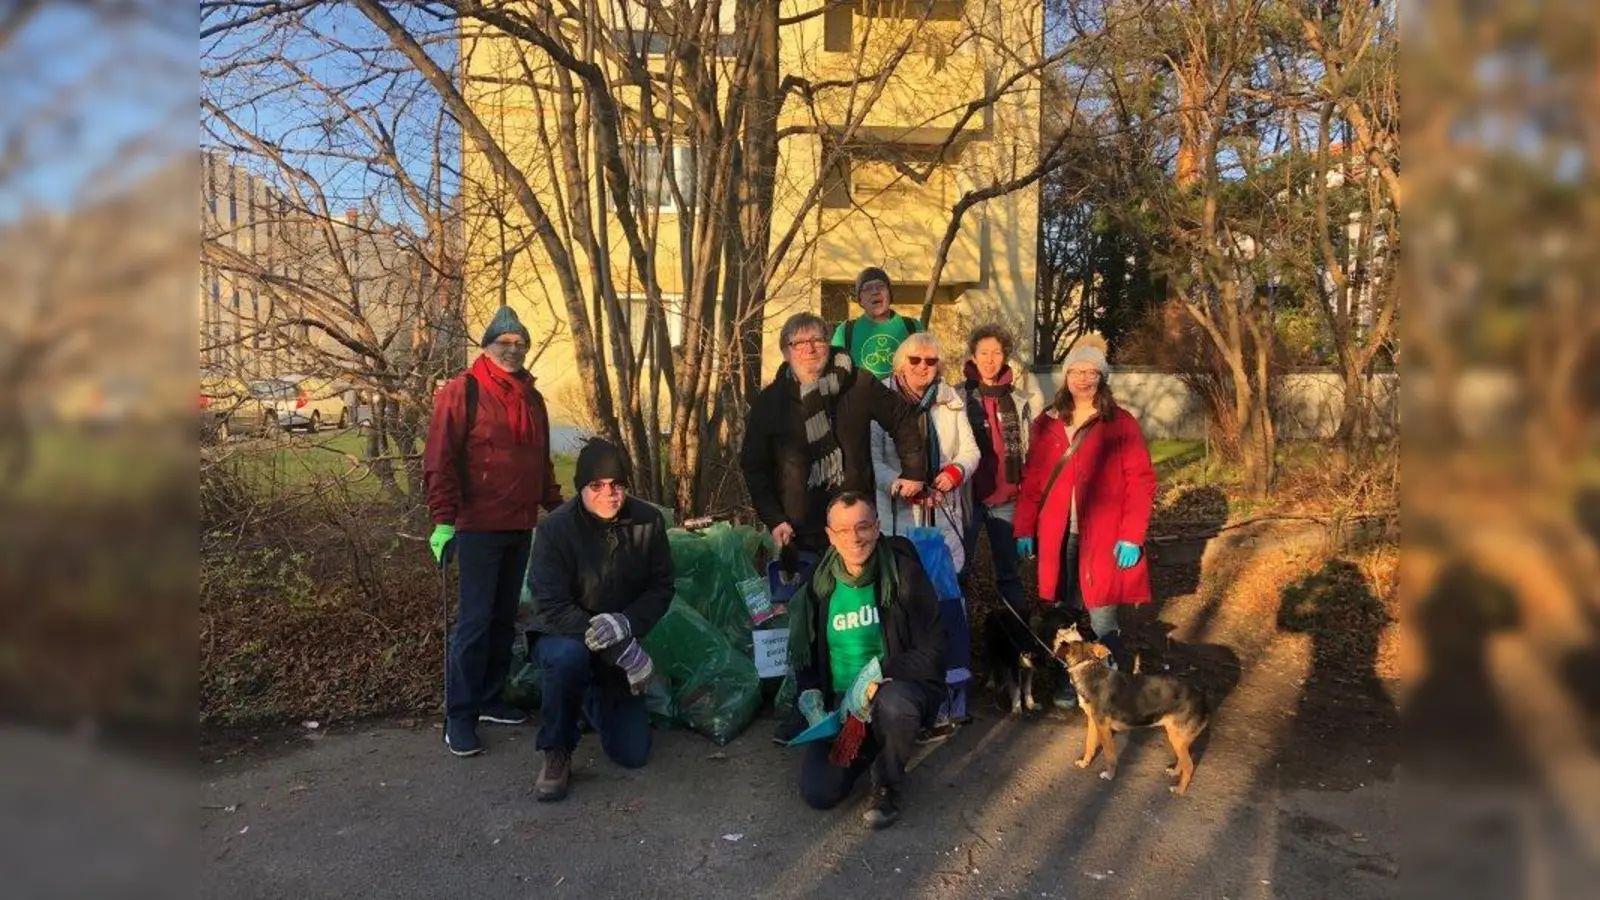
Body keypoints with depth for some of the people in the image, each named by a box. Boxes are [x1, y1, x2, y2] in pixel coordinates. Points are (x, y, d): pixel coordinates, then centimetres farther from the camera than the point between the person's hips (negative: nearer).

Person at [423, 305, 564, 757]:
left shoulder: (532, 398, 14)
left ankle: (490, 699, 25)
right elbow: (439, 459, -13)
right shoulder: (462, 390, -7)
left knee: (504, 618, 13)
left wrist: (556, 507, 18)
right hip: (478, 527, -7)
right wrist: (443, 519, -18)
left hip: (521, 528, 7)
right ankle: (459, 717, 4)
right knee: (474, 621, -5)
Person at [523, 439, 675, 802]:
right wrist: (618, 648, -34)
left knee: (633, 754, 1)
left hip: (622, 645, 3)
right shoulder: (556, 528, -22)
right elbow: (551, 607, -26)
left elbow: (661, 588, -7)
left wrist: (626, 624, -28)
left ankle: (594, 699, 34)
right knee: (570, 657, -40)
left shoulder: (649, 521, -13)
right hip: (560, 635, -3)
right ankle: (557, 753, -13)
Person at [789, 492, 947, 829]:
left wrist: (878, 675, -24)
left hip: (897, 687, -3)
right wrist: (811, 700, -5)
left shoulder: (903, 572, -12)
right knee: (818, 793, -13)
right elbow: (804, 654, 13)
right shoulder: (819, 585, 0)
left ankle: (887, 787, -6)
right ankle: (869, 748, 21)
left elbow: (932, 653, -12)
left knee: (893, 702, -39)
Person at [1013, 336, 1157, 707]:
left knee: (1101, 623, -2)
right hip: (1057, 537, 3)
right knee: (1067, 616, 11)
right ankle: (1071, 682, 26)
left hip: (1103, 539, -3)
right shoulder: (1046, 423, 9)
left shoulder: (1121, 424, -1)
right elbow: (1032, 480, 10)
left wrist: (1131, 535, -11)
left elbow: (1141, 482, -4)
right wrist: (1025, 528, 4)